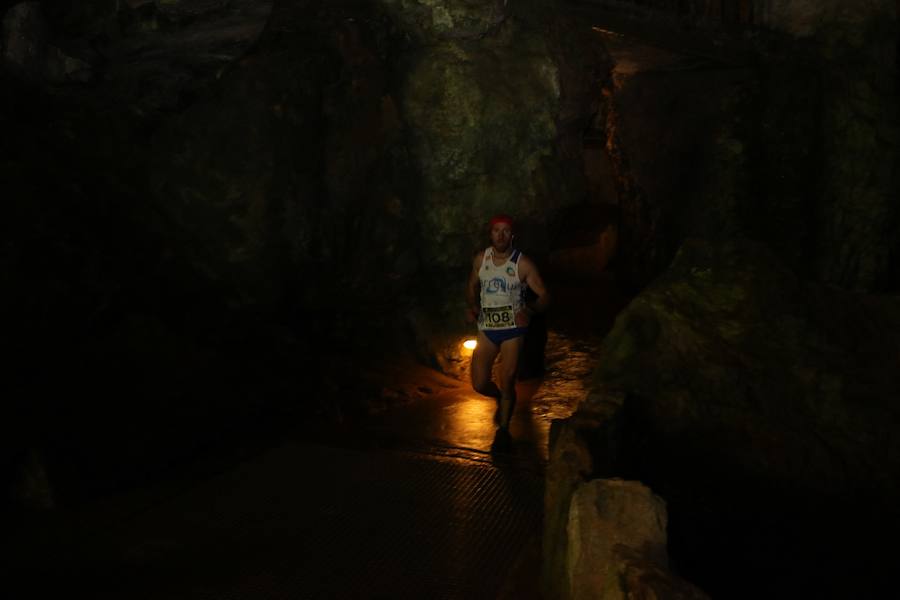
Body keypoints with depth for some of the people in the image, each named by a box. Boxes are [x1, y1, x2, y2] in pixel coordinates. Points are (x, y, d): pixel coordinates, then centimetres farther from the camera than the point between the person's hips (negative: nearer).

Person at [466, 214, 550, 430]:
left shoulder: (523, 263, -12)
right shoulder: (480, 259, -1)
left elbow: (544, 296, -10)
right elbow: (472, 287, 14)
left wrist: (530, 310, -31)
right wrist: (472, 307, -6)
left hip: (513, 330, -3)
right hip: (486, 329, 3)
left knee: (507, 384, 2)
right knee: (479, 384, 2)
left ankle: (503, 430, 25)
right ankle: (501, 399, 37)